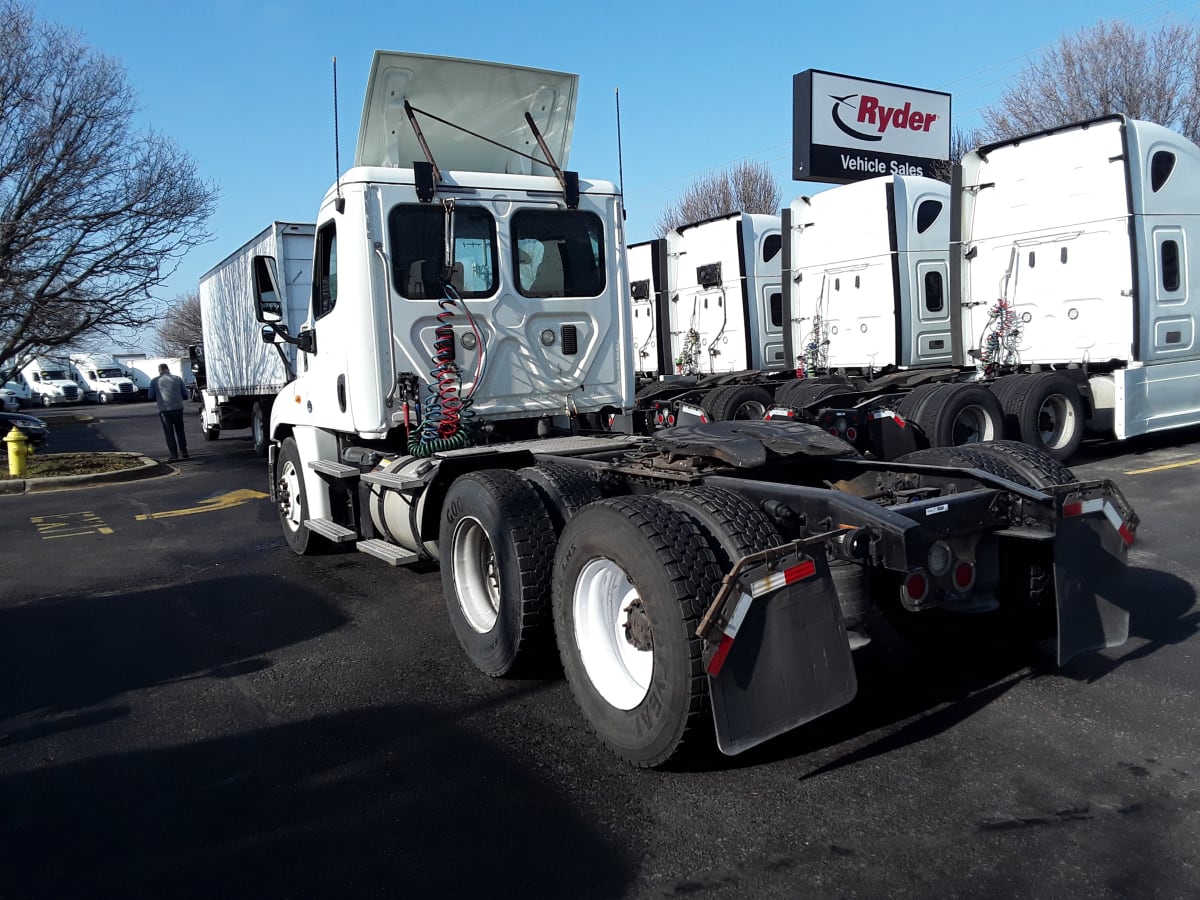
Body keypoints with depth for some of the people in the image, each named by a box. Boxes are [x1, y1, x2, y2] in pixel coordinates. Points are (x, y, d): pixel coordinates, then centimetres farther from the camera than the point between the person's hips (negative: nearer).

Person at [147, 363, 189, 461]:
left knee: (169, 432, 4)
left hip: (164, 410, -1)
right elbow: (184, 394, 6)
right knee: (180, 430, 15)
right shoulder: (178, 379, 4)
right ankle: (184, 451, 14)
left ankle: (174, 454, 0)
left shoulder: (154, 381, 1)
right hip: (178, 408, 1)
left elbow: (151, 396, 3)